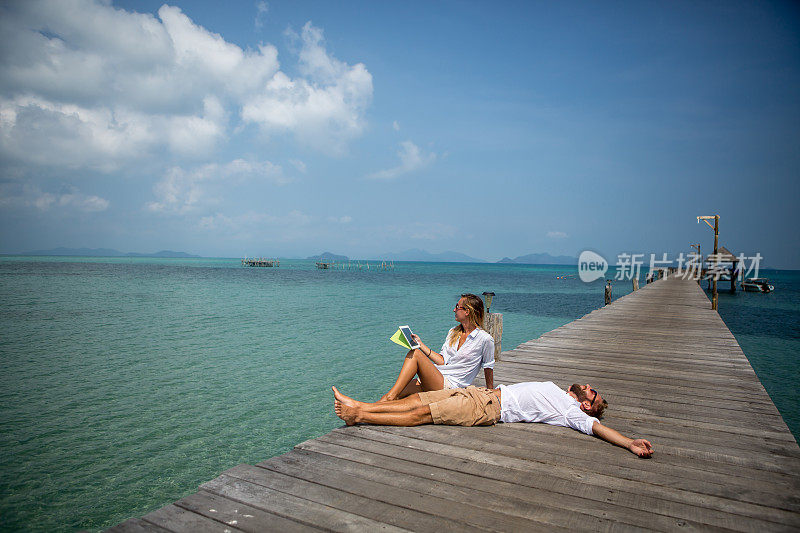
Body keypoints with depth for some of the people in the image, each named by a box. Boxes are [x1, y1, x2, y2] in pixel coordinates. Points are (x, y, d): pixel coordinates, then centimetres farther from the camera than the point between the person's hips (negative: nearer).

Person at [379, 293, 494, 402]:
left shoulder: (485, 339, -5)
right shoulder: (452, 332, 16)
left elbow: (488, 369, 3)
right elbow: (443, 361, 13)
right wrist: (421, 345, 8)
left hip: (452, 385, -7)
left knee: (415, 354, -24)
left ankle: (391, 396, -26)